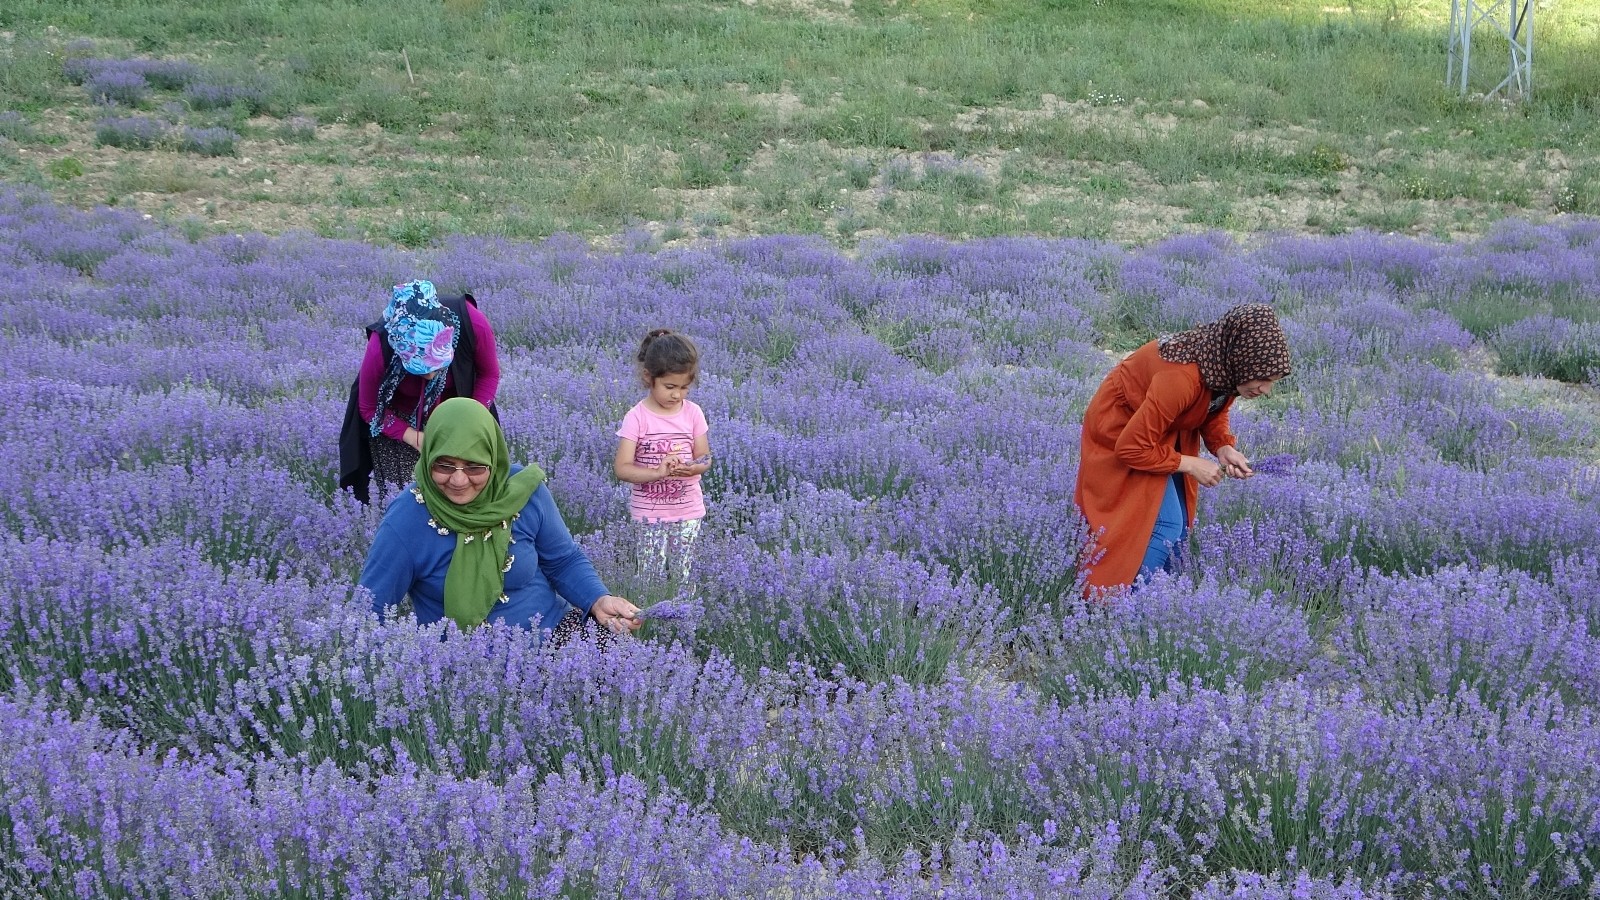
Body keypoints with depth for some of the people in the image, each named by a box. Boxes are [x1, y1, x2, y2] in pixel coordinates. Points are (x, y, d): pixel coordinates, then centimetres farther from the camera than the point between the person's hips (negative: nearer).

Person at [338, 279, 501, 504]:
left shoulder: (473, 324, -33)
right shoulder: (381, 348, -35)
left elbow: (489, 374, -11)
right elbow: (369, 409, -16)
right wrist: (415, 438, -27)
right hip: (397, 418, -1)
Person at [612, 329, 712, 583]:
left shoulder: (693, 413, -3)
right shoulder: (637, 417, -12)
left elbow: (704, 457, 2)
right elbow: (622, 467, -15)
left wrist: (691, 468, -22)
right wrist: (658, 472, -30)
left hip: (688, 510, 2)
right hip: (649, 512, -2)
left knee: (682, 576, 9)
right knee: (652, 576, 3)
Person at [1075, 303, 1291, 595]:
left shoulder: (1225, 367, -16)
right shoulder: (1182, 377, -39)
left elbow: (1214, 412, 6)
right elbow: (1132, 448, -31)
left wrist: (1223, 448, -14)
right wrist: (1191, 465, -24)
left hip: (1167, 434, 8)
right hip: (1121, 432, -8)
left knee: (1178, 527, 7)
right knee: (1164, 526, -16)